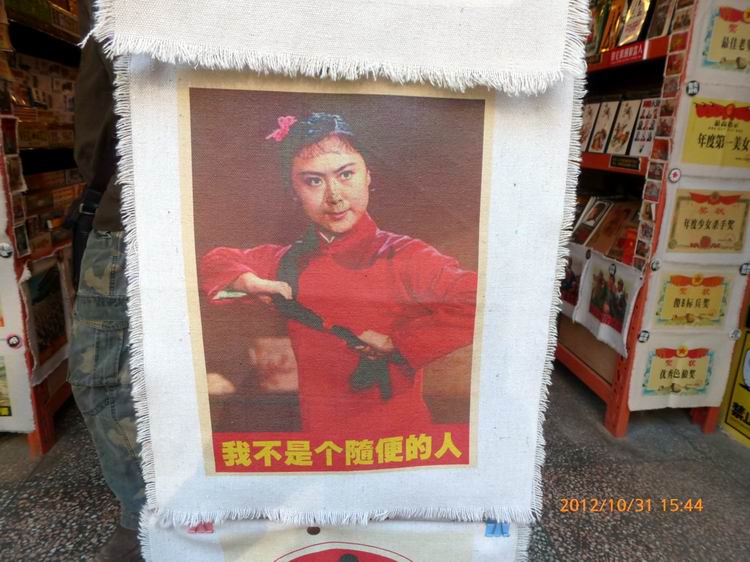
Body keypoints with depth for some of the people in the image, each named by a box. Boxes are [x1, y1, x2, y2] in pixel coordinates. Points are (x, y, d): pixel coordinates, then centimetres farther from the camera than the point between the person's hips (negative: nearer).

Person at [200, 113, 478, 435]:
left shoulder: (404, 258, -11)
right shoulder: (289, 261, 5)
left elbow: (475, 302, -24)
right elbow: (213, 261, 20)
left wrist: (395, 343, -19)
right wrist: (250, 283, -2)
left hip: (399, 434, -3)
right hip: (316, 431, 4)